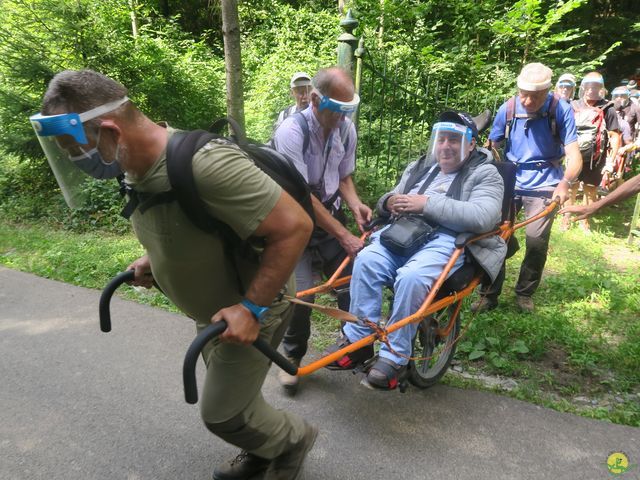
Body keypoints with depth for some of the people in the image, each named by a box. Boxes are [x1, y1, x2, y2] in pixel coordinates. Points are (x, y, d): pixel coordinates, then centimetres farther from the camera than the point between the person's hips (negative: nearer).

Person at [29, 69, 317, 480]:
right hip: (214, 309, 8)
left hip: (249, 311, -8)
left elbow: (295, 225, -33)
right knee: (228, 393, 24)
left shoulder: (204, 166, -36)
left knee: (222, 414, 7)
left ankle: (292, 440, 35)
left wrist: (251, 308, -31)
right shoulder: (140, 167, -6)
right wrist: (154, 260, 1)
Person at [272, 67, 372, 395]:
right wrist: (344, 236, -24)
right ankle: (292, 356, 13)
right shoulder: (292, 131, -22)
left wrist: (355, 204, -13)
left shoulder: (346, 129, -4)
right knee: (300, 292, -15)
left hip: (330, 215, 5)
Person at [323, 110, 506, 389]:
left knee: (411, 277, -35)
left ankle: (395, 356, -17)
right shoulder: (419, 168, 26)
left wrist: (427, 204, -15)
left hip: (448, 241, -5)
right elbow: (389, 203, 29)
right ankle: (358, 339, -12)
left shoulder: (485, 174, 7)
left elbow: (483, 217, -13)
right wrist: (390, 201, 1)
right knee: (366, 261, -25)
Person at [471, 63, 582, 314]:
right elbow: (491, 147, 4)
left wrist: (565, 183, -36)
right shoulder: (508, 109, -7)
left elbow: (574, 155, -17)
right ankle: (489, 295, 8)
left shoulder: (561, 110, -12)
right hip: (510, 182, 2)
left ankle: (525, 293, 15)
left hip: (543, 185, -1)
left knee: (537, 241, -10)